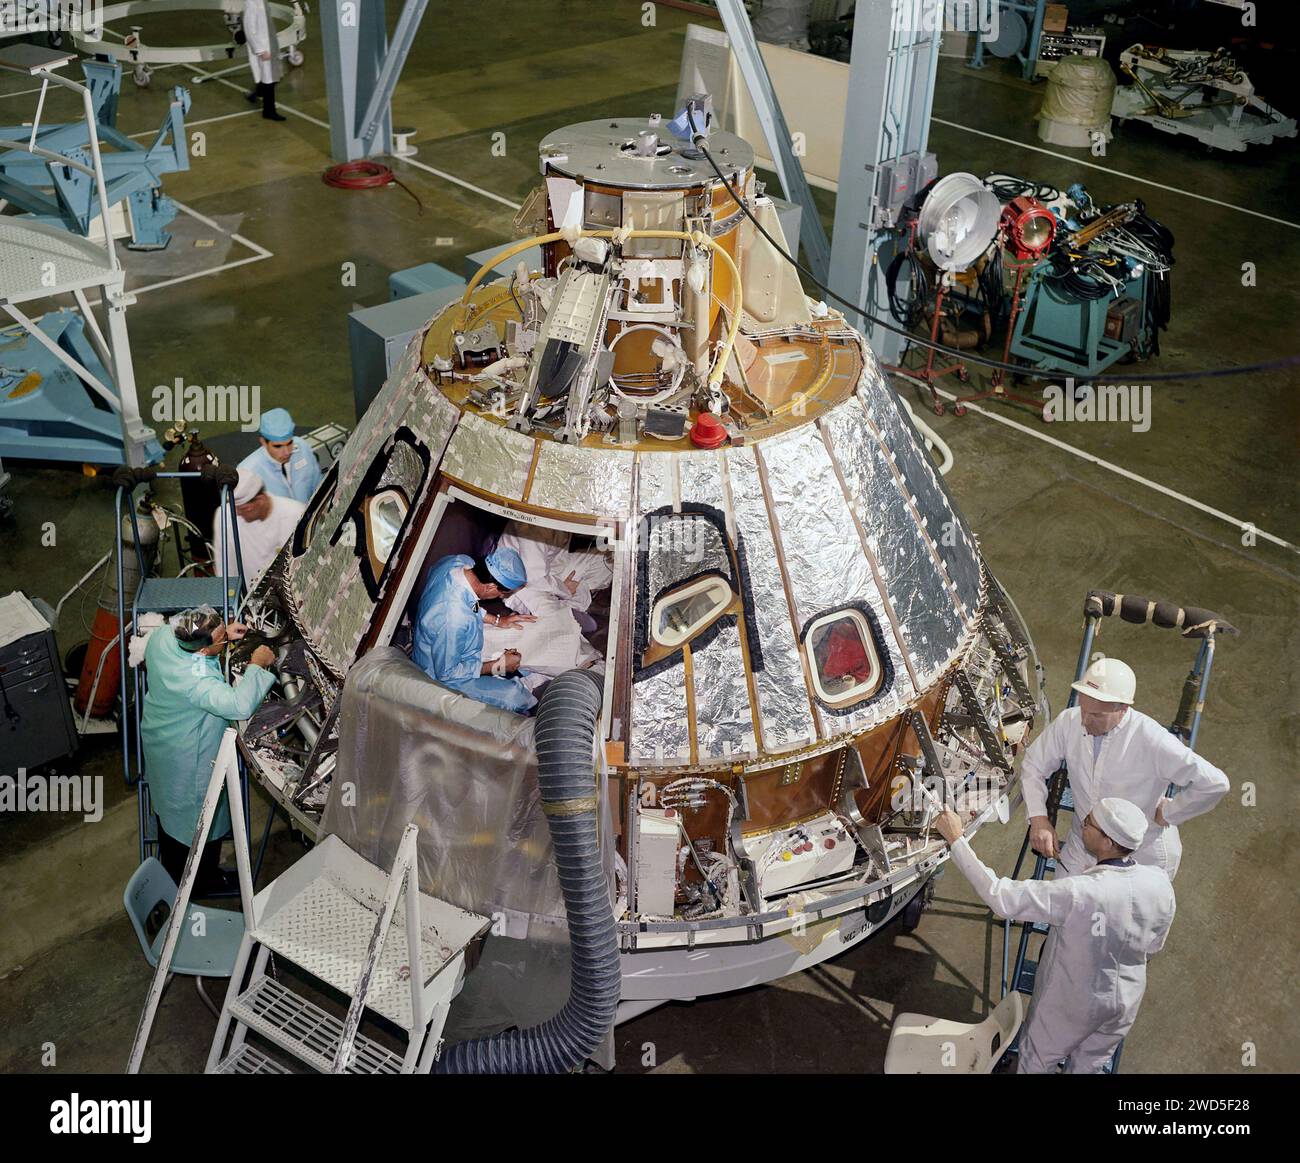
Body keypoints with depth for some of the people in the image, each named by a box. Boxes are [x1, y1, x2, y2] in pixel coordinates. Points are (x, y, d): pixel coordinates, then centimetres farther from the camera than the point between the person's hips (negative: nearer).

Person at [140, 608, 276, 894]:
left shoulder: (163, 635, -19)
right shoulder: (195, 681, -42)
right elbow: (239, 705, -48)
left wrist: (222, 632, -7)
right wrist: (257, 664, -35)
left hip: (159, 740, 9)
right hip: (188, 758, -9)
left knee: (169, 809, 29)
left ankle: (172, 875, 52)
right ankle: (203, 881, 41)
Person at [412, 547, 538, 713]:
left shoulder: (460, 561, -19)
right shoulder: (453, 618, -43)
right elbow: (447, 674, -27)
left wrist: (496, 620, 2)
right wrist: (497, 667, -20)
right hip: (442, 676, -9)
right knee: (515, 697, -15)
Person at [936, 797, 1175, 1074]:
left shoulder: (1078, 894, -39)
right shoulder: (1160, 883, -21)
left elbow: (1001, 897, -36)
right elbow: (1153, 947, -4)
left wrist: (957, 840, -31)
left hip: (1070, 1004, -5)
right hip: (1124, 1002, 5)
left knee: (1036, 1061, 24)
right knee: (1089, 1065, 29)